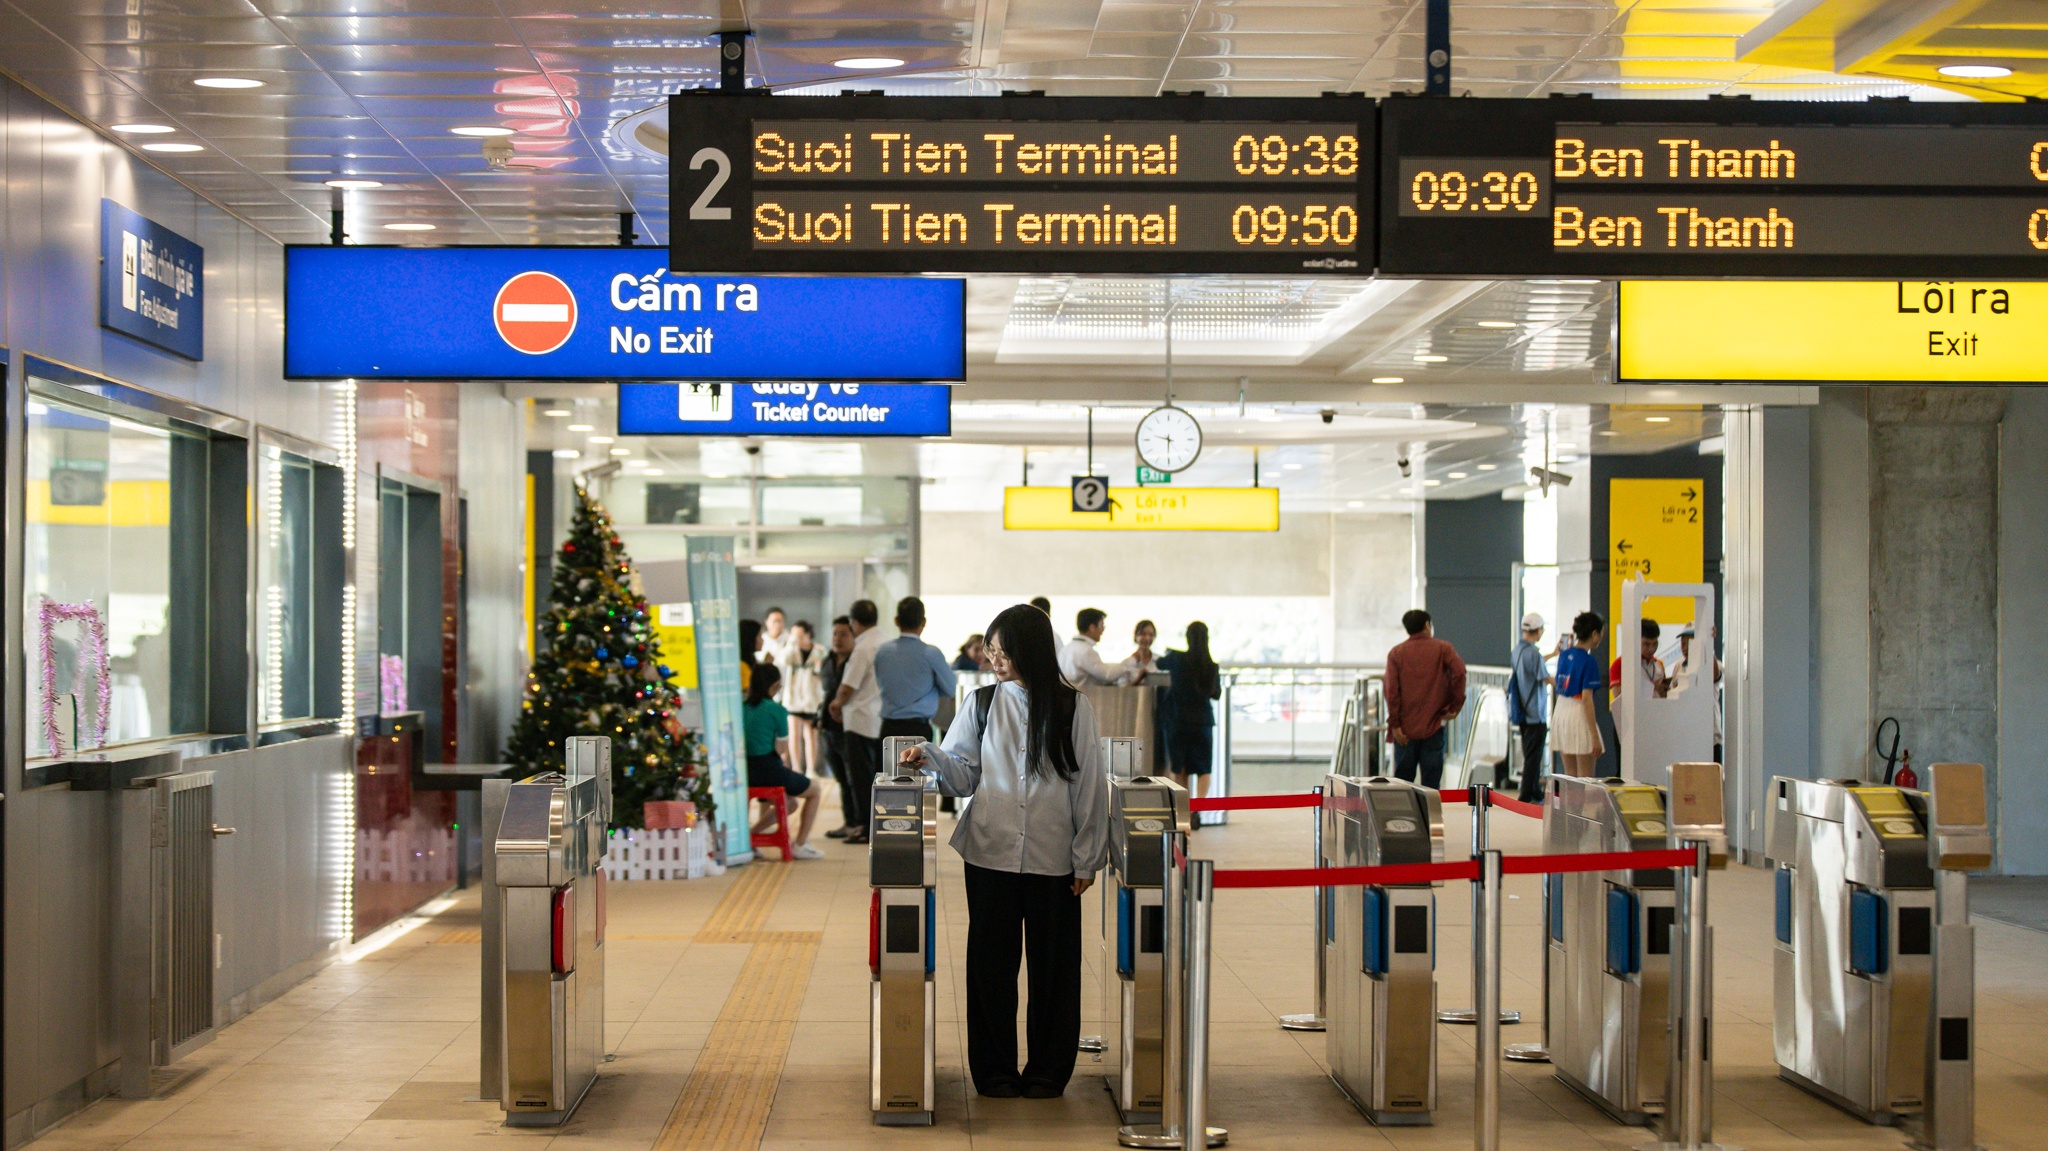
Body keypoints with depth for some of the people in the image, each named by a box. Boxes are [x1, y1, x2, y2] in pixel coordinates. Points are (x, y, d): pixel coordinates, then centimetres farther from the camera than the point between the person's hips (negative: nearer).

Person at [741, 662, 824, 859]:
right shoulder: (776, 710, -12)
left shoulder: (743, 708, 5)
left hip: (747, 771, 7)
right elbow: (780, 747, -10)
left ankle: (752, 833, 15)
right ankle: (800, 845, 18)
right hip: (769, 769, -7)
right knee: (813, 790, 22)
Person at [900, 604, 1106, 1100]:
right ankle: (994, 1070, 16)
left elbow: (1089, 786, 2)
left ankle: (1048, 1071, 16)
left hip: (1052, 857, -1)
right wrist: (930, 756, -13)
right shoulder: (982, 704, 6)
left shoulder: (1073, 708, 2)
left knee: (1052, 964, 4)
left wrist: (1087, 857, 0)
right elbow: (964, 774, 7)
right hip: (991, 853, 1)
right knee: (992, 961, 4)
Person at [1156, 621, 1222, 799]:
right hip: (1202, 721, 0)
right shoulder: (1212, 666, -7)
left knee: (1180, 769, 13)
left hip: (1177, 721, 0)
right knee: (1203, 769, 3)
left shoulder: (1176, 659, -9)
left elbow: (1160, 663, 13)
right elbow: (1217, 694, 7)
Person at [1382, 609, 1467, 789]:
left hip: (1405, 728, 1)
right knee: (1432, 780, 1)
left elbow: (1391, 690, -3)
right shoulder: (1443, 649, 3)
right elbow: (1459, 672, -14)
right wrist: (1455, 706, -5)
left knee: (1403, 777, 7)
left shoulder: (1396, 653, 5)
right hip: (1434, 726, -1)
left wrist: (1394, 724, -4)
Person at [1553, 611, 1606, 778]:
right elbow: (1587, 699, -18)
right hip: (1579, 715, -8)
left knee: (1570, 775, 12)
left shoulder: (1564, 655, 9)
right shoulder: (1589, 661, -13)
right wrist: (1595, 737, -18)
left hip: (1560, 712, 8)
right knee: (1586, 778, -3)